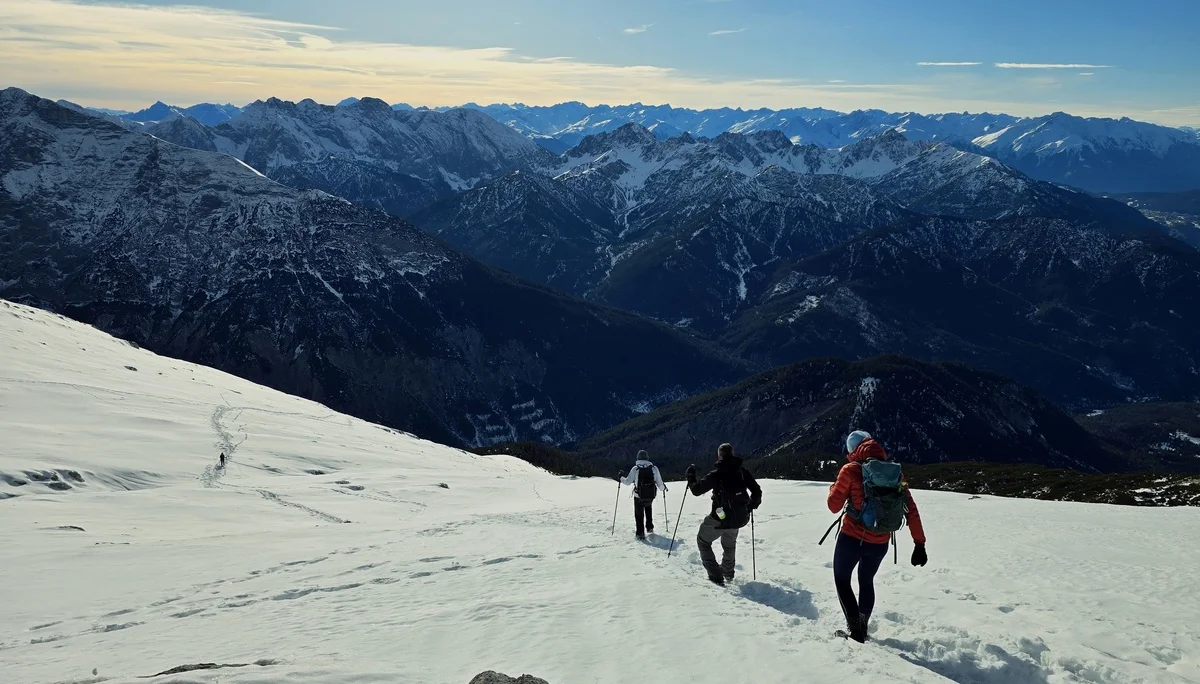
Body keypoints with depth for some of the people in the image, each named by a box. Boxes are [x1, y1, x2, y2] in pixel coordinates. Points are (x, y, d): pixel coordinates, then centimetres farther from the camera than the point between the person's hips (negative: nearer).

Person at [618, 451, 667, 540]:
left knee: (639, 514, 11)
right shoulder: (654, 468, -5)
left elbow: (628, 481, -7)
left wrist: (621, 477, 13)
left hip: (639, 496, -3)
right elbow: (659, 483, 1)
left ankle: (640, 533, 5)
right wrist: (663, 488, 22)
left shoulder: (635, 469, -10)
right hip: (651, 496, 3)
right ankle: (650, 528, 32)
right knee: (648, 508, 31)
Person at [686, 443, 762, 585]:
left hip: (720, 519, -5)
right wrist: (751, 505, 23)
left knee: (703, 541, 15)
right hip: (740, 518, 5)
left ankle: (716, 576, 5)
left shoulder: (716, 475, -16)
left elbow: (696, 490, -10)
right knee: (729, 544, 31)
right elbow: (757, 491, 4)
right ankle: (728, 574, 47)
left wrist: (691, 476, 7)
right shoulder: (743, 472, -3)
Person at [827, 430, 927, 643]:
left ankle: (854, 629, 6)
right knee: (866, 581, 28)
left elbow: (834, 506, -5)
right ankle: (862, 627, 36)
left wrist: (834, 487, 15)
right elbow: (911, 510, -1)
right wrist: (920, 544, 3)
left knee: (842, 579, 17)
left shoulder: (851, 470, -11)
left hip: (852, 538, -4)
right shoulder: (895, 472, 0)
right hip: (880, 544, 4)